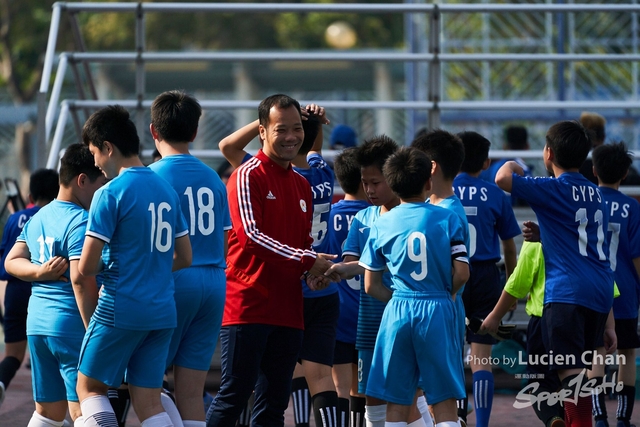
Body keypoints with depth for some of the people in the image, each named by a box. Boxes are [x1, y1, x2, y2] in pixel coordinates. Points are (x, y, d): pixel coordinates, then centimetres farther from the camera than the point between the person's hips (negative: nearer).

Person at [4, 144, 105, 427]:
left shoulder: (38, 219, 14)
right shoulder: (81, 221, -13)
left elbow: (12, 262, 18)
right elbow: (81, 280, -22)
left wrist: (40, 272, 0)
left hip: (37, 323, 9)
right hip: (72, 324, -9)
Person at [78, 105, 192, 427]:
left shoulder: (110, 194, -12)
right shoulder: (167, 190, 10)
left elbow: (86, 267, -14)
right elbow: (184, 258, 16)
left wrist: (104, 265, 7)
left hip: (120, 310, -6)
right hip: (163, 312, 6)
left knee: (89, 387, 10)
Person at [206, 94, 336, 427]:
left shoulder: (302, 185, 18)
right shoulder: (248, 176, -6)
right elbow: (251, 233, -16)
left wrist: (317, 269, 2)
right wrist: (305, 260, -17)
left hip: (288, 309, 7)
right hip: (247, 306, -7)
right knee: (234, 395, -8)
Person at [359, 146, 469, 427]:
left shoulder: (382, 225, 4)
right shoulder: (446, 219, -1)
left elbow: (371, 286, 5)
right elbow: (462, 273, -6)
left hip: (398, 311, 1)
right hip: (437, 311, -1)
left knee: (397, 404, 6)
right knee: (444, 401, 1)